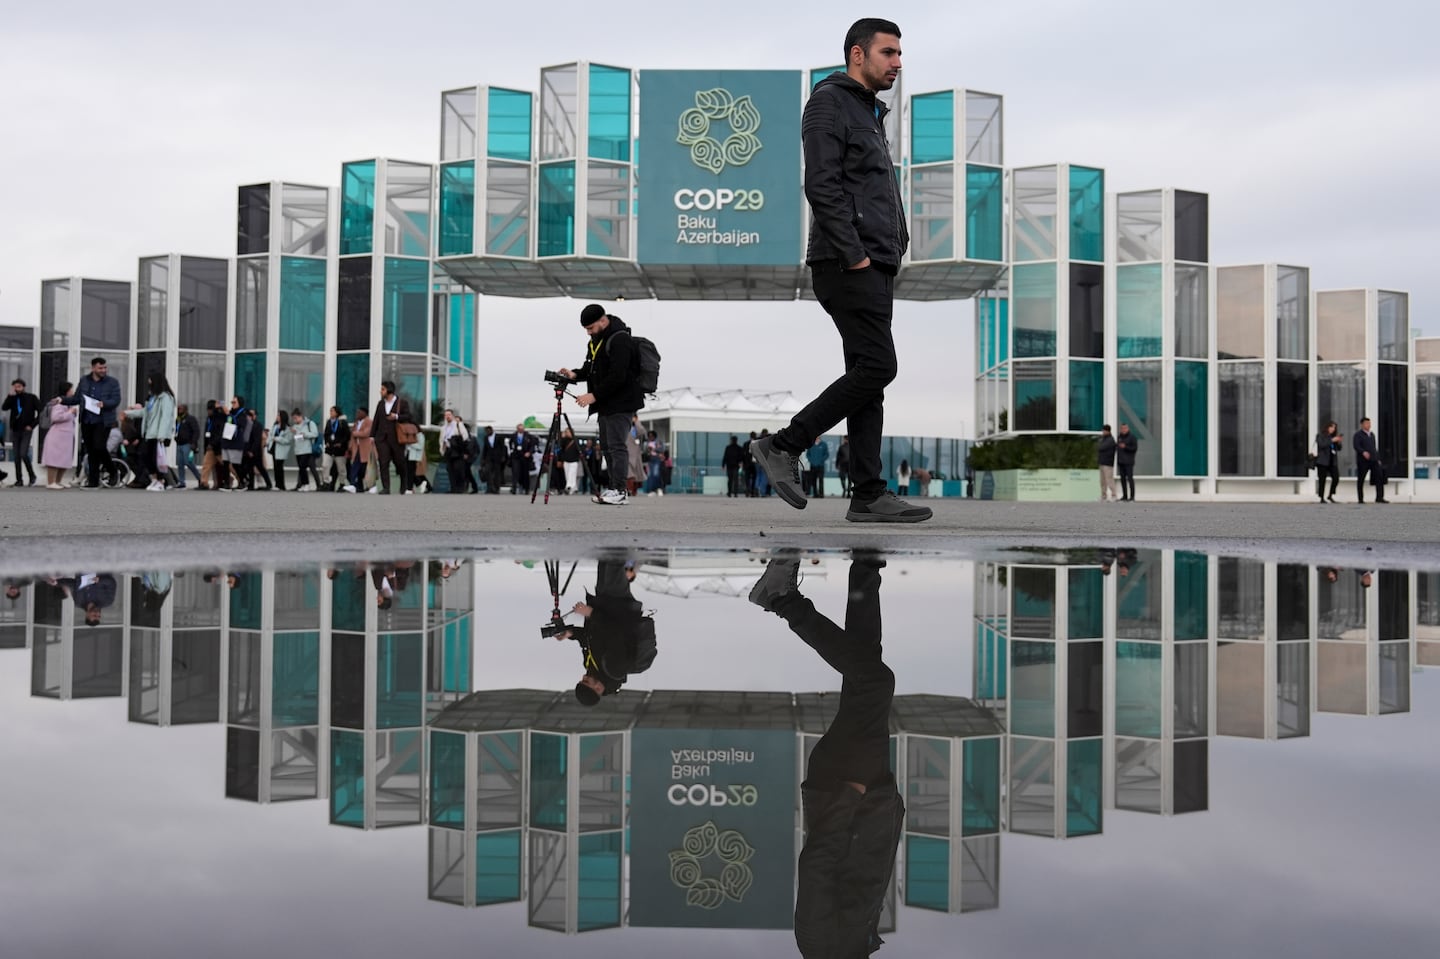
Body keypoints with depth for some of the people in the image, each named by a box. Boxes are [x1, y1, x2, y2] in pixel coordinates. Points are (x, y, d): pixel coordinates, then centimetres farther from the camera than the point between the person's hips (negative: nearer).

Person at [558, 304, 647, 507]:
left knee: (617, 445, -10)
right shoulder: (596, 340, 13)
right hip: (605, 403, 10)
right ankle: (613, 488, 16)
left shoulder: (619, 340, -17)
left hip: (621, 403, -10)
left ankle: (619, 491, -8)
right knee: (607, 446, 11)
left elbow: (617, 377, -22)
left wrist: (594, 395, -21)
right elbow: (591, 367, 21)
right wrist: (575, 374, 0)